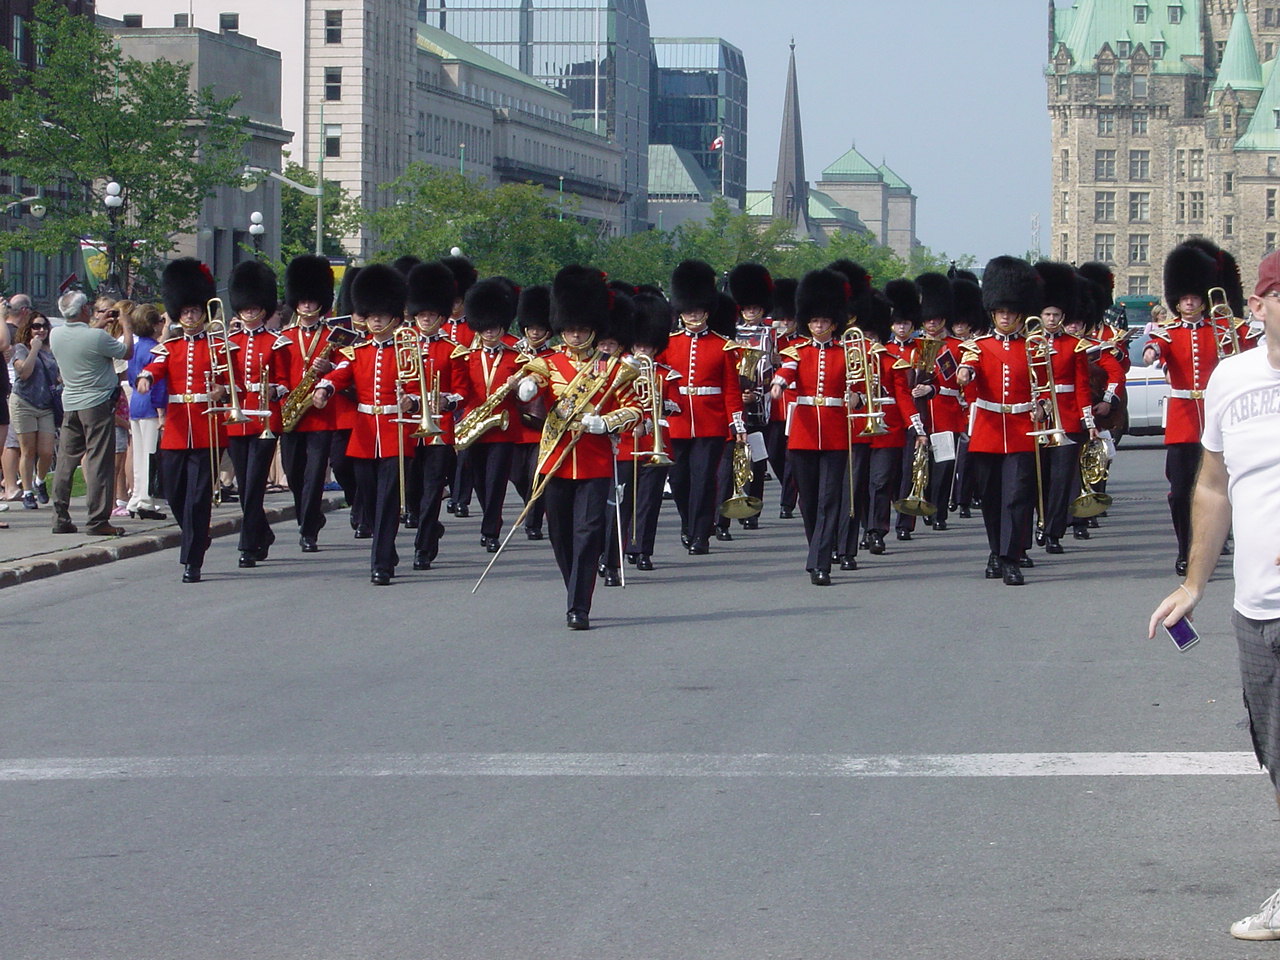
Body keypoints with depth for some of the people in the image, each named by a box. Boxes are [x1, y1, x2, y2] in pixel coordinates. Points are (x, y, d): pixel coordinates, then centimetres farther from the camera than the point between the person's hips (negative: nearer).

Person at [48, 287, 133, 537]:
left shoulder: (55, 335, 0)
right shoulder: (97, 337, -18)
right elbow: (127, 352, -5)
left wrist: (99, 326, 27)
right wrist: (126, 327, 11)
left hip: (70, 406, 6)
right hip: (97, 404, -6)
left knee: (66, 461, 10)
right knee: (99, 463, -3)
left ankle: (60, 518, 11)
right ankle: (98, 521, -5)